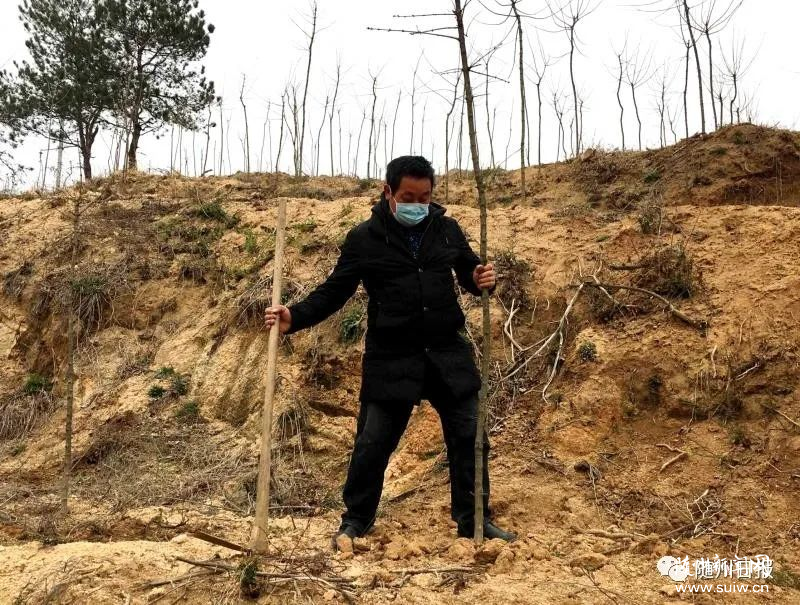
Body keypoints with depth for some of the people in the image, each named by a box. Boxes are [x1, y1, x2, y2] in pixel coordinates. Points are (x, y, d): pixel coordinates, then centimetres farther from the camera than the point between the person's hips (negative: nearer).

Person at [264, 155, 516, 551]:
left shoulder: (447, 229, 4)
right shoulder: (364, 238, -4)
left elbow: (469, 271, 14)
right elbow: (334, 290, -2)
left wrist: (482, 280, -10)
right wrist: (294, 317, -16)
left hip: (448, 353, 3)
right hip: (390, 359, -3)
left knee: (469, 437, 8)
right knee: (373, 443, 4)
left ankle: (474, 522, 27)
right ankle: (355, 521, 26)